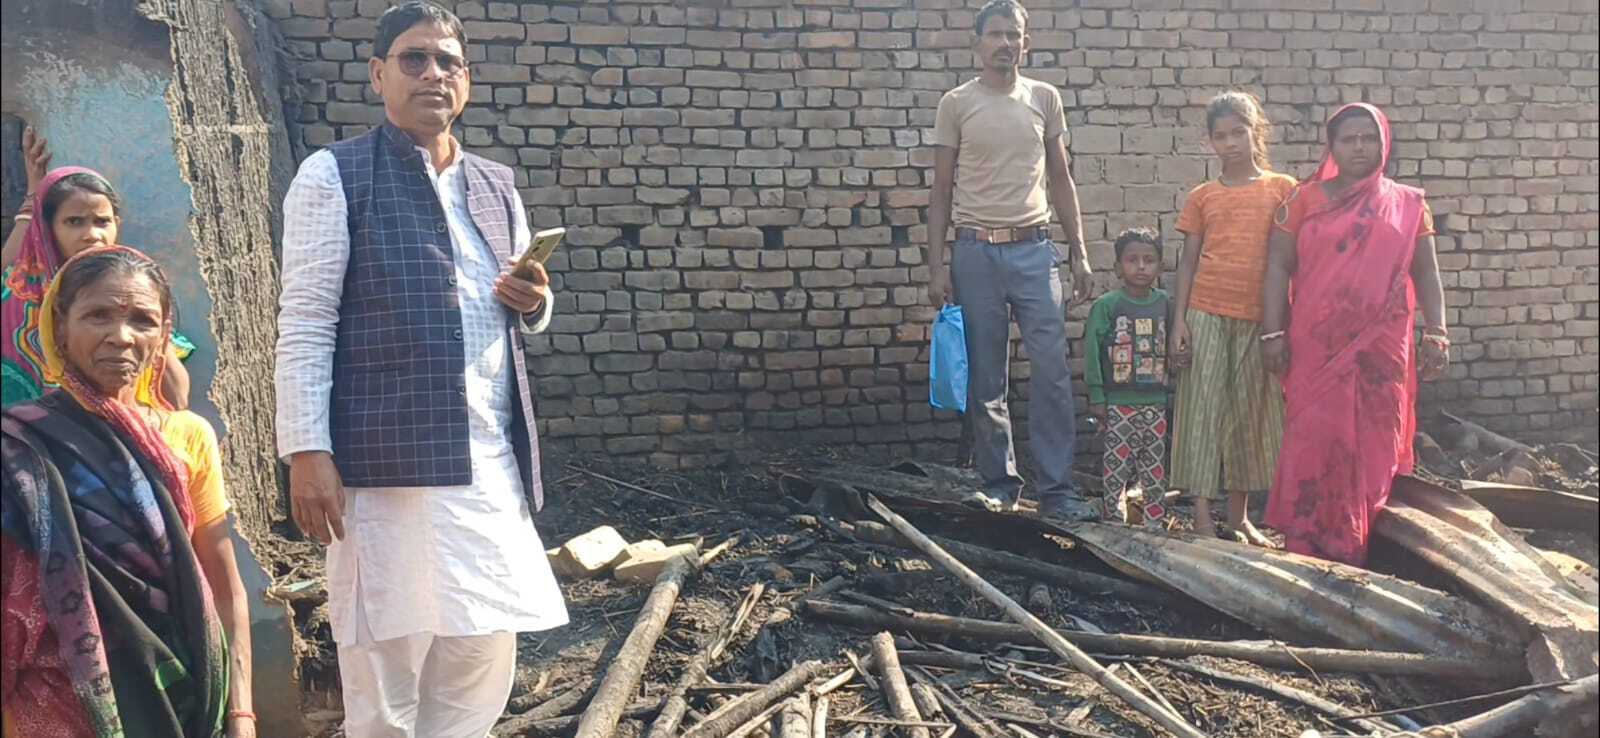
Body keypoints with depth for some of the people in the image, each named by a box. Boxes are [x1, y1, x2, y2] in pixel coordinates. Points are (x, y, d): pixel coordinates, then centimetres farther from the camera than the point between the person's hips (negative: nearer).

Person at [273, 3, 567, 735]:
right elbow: (304, 323, -6)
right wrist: (308, 452, -14)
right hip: (391, 459, -6)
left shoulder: (497, 186, 16)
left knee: (482, 653, 11)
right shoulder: (334, 174, -1)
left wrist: (534, 303, 1)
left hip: (492, 457, 6)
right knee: (385, 666, -1)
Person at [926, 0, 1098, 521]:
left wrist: (1079, 253, 7)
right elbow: (941, 190, 4)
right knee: (985, 378, 4)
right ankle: (999, 485, 16)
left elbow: (1060, 180, 13)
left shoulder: (1044, 99, 9)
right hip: (975, 250, -1)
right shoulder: (956, 104, 3)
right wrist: (936, 265, -3)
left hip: (1034, 249, 1)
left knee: (1052, 371, -5)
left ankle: (1056, 489, 2)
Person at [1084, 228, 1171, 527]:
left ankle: (1154, 521, 21)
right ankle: (1115, 519, 11)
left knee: (1155, 466, 10)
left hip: (1156, 403, 3)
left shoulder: (1165, 304, 4)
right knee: (1116, 464, 1)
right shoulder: (1106, 306, -5)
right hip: (1117, 403, -3)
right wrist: (1096, 397, -7)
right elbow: (1092, 352, -5)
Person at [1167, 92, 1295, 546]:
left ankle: (1239, 517, 19)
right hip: (1207, 315, 0)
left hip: (1259, 318, 0)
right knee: (1203, 410, -2)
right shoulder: (1202, 197, 7)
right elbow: (1188, 262, 7)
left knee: (1252, 411, 7)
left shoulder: (1282, 189, 5)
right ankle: (1203, 518, 1)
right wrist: (1179, 321, -1)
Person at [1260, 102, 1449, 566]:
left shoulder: (1408, 205, 9)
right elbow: (1279, 268, 2)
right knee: (1315, 443, -3)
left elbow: (1426, 273, 8)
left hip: (1382, 349, 1)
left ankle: (1361, 550, 13)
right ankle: (1309, 547, 5)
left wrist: (1435, 335, -2)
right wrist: (1273, 333, -6)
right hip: (1316, 348, -1)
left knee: (1374, 444, 3)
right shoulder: (1304, 200, 5)